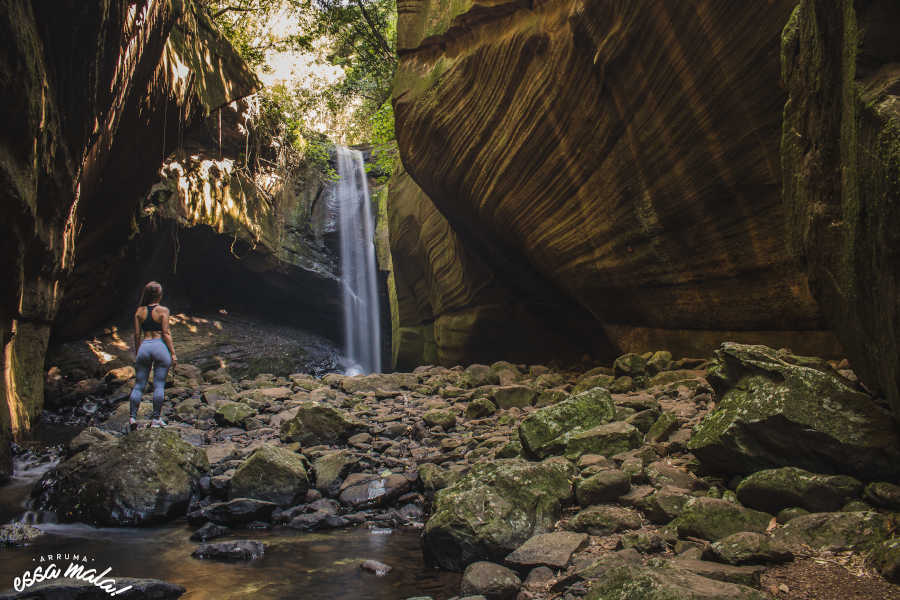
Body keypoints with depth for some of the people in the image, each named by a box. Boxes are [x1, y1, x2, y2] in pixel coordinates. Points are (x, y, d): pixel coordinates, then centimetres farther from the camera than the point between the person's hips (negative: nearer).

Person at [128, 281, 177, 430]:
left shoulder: (139, 311, 7)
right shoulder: (163, 310, -4)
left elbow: (137, 335, 8)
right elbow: (166, 333, -7)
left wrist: (136, 354, 16)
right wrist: (173, 353, -4)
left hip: (144, 347, 3)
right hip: (160, 346, -3)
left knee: (139, 385, 9)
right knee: (159, 385, 2)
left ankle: (133, 417, 4)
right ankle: (156, 418, 5)